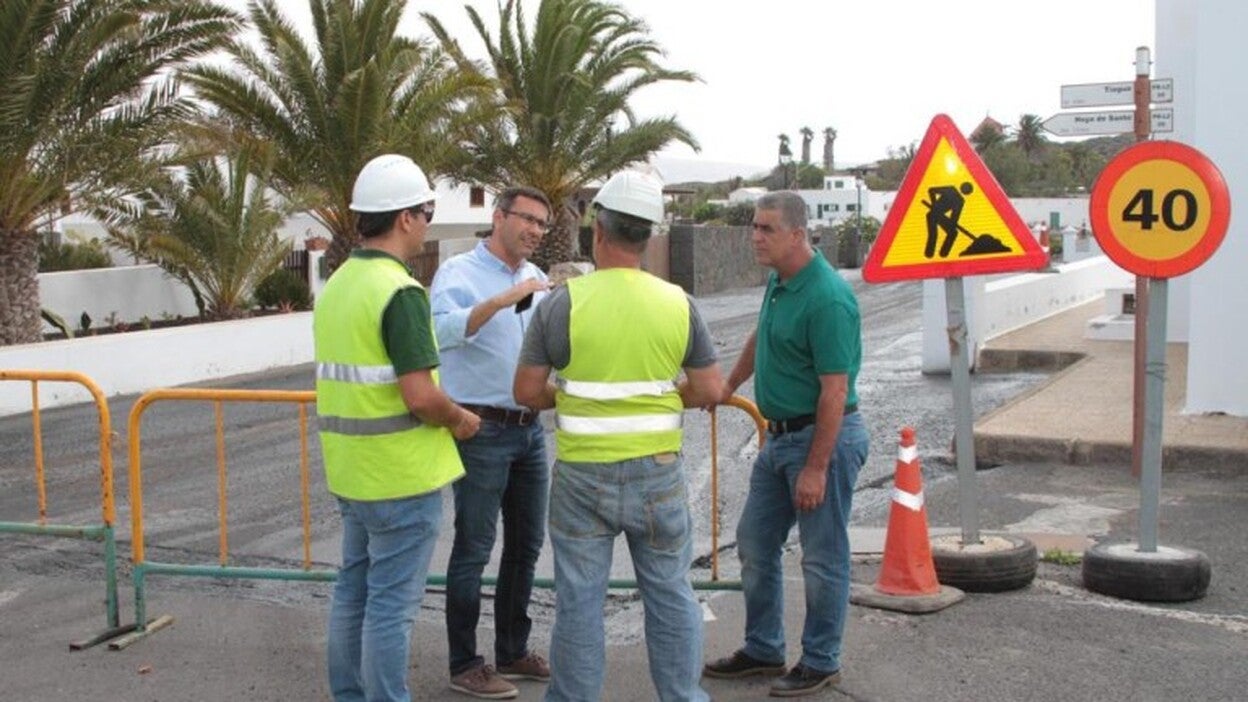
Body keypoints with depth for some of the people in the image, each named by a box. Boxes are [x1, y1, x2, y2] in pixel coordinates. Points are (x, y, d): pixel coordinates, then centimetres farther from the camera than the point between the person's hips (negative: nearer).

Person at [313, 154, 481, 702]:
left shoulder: (337, 285, 9)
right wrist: (460, 420, -5)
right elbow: (420, 396, -24)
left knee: (354, 589, 18)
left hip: (352, 470, 9)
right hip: (401, 473, -9)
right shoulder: (400, 291, -19)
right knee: (392, 602, 0)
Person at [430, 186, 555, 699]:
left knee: (526, 545, 14)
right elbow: (442, 331, -26)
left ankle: (513, 652, 28)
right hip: (482, 431, -7)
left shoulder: (537, 279, 12)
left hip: (530, 430, 7)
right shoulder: (460, 272, -9)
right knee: (473, 550, 0)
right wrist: (502, 300, -33)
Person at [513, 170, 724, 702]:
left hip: (582, 474, -1)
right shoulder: (677, 303, -4)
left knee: (579, 602, 9)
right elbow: (709, 390, 0)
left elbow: (527, 391, -7)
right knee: (670, 594, 14)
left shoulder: (563, 302, -10)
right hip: (657, 474, 2)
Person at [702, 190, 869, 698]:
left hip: (823, 436, -10)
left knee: (822, 557, 3)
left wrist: (816, 469, -23)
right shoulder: (779, 282, 6)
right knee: (755, 542, 16)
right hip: (779, 435, 10)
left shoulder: (827, 298, -22)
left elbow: (835, 391, -23)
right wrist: (729, 386, 36)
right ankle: (763, 650, 30)